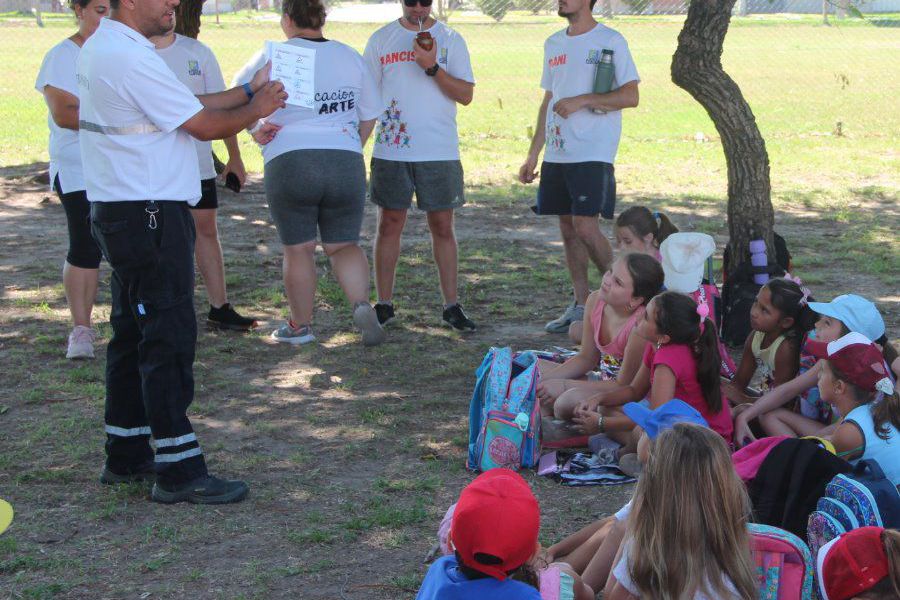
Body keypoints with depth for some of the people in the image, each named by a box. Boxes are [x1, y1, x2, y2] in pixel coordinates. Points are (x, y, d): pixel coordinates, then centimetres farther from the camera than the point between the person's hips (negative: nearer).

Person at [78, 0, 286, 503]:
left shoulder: (103, 47, 14)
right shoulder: (130, 58, -19)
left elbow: (189, 107, 16)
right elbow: (206, 126, -14)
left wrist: (249, 93, 16)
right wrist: (256, 108, 3)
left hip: (124, 211, 11)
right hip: (148, 214, -11)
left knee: (133, 333, 16)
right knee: (169, 338, -7)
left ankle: (127, 456, 24)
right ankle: (180, 472, -2)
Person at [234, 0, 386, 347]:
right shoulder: (349, 56, 11)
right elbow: (369, 116, 16)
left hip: (290, 162, -3)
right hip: (346, 163, 3)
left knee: (298, 249, 8)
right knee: (344, 245, 13)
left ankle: (300, 326, 17)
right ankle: (362, 305, -9)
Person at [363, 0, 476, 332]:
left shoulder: (450, 39, 4)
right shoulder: (381, 39, 7)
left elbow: (466, 95, -3)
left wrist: (432, 67, -16)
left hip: (440, 153, -1)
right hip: (390, 151, 1)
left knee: (443, 227, 4)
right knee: (389, 225, 4)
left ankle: (451, 306, 11)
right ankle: (384, 304, 14)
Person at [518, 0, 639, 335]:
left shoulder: (610, 41, -4)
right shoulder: (554, 43, 16)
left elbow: (630, 96, -9)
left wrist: (581, 100, -17)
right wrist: (533, 154, 17)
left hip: (593, 154, -7)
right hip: (557, 155, 7)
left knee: (585, 226, -13)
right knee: (568, 228, 7)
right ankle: (581, 305, 15)